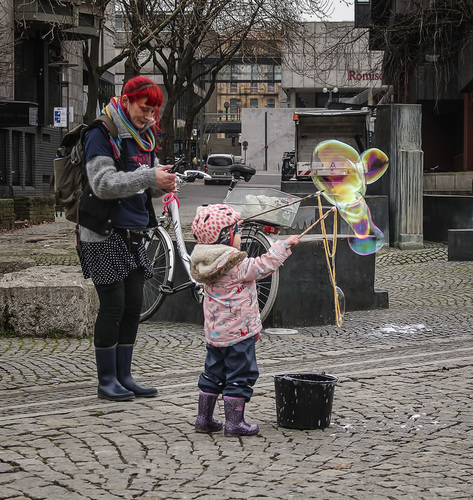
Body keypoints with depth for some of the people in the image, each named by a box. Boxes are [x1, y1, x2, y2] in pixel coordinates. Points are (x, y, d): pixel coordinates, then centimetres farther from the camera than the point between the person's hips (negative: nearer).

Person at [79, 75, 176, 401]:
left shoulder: (144, 136, 13)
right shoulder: (101, 136, -12)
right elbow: (104, 184, -23)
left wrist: (164, 184, -5)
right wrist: (149, 178, -30)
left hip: (134, 234, 8)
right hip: (104, 236, -7)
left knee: (133, 307, 7)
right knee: (113, 306, -6)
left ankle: (124, 376, 15)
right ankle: (107, 380, 4)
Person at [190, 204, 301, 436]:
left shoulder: (206, 265, 4)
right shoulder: (238, 266, -19)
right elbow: (264, 264, -16)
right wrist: (285, 244, -7)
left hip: (214, 333, 8)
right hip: (238, 332, -8)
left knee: (213, 373, 18)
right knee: (240, 376, 1)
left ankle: (204, 418, 22)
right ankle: (234, 422, 2)